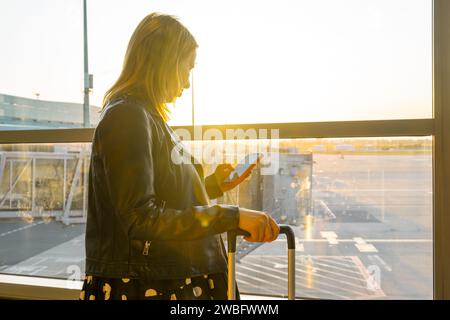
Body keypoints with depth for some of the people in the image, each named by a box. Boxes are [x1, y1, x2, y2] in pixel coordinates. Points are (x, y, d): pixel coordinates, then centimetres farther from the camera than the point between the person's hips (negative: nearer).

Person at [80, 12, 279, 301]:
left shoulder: (149, 117, 13)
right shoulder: (127, 115, -15)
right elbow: (142, 220, -22)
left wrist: (211, 185, 14)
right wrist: (232, 216, -23)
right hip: (143, 287, -9)